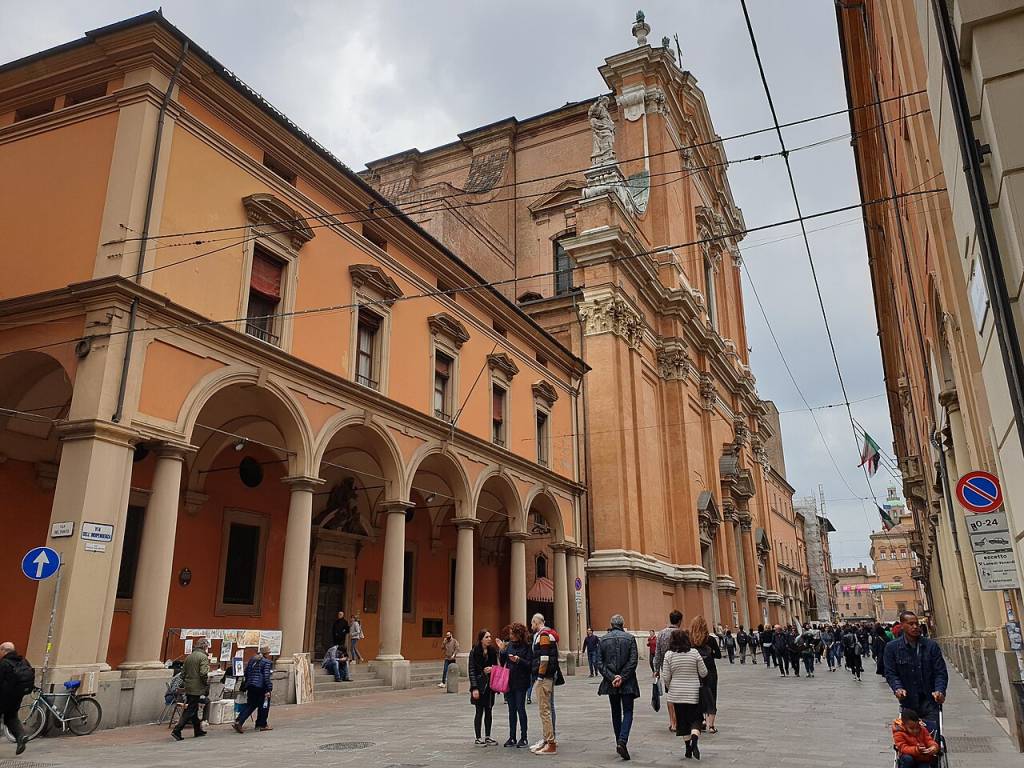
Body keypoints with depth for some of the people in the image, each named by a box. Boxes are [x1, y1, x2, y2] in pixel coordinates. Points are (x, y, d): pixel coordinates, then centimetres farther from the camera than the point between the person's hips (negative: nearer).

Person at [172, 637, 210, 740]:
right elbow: (203, 673, -21)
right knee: (190, 711, -3)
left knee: (193, 709, 17)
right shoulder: (203, 657, -13)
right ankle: (176, 731, -9)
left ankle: (198, 730, 27)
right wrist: (207, 685, -8)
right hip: (197, 689, -8)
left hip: (188, 688, 8)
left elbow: (183, 673, 14)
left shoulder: (188, 657, 12)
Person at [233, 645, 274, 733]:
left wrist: (247, 684, 22)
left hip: (251, 686, 6)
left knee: (250, 705, 11)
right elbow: (266, 676, -16)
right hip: (261, 687, -6)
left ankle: (238, 721, -4)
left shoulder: (252, 660, 12)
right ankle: (262, 725, 17)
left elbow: (246, 672, 15)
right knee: (264, 706, 9)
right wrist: (268, 690, -14)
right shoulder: (267, 662, -9)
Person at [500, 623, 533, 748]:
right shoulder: (509, 645, 8)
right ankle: (512, 738, 19)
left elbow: (529, 664, -11)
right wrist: (502, 650, -8)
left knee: (520, 709, -2)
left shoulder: (526, 647, -8)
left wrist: (519, 660, -23)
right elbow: (502, 661, 7)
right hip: (509, 681, 6)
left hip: (521, 682, -6)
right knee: (511, 710, 11)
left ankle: (523, 738, 8)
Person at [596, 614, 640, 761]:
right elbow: (633, 661, -10)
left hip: (611, 683, 2)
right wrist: (622, 677, -10)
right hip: (627, 683, -2)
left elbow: (599, 663, -3)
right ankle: (622, 741, -16)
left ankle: (619, 743, 20)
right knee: (628, 712, 3)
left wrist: (612, 677, -8)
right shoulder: (630, 638, -4)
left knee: (616, 713, 16)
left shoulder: (603, 640, 2)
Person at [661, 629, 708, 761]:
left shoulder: (669, 655, -7)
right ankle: (694, 741, -18)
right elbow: (704, 673, -2)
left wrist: (669, 690, 12)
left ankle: (688, 747, 16)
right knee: (695, 719, 6)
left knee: (683, 720, 13)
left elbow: (666, 677, -5)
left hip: (677, 694, 1)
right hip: (694, 693, -1)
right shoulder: (694, 653, -7)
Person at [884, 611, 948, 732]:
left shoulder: (931, 646, 2)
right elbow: (890, 673, 0)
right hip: (907, 701, 0)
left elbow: (941, 672, 1)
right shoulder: (892, 648, 1)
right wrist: (897, 688, -18)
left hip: (929, 701, 0)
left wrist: (940, 690, -16)